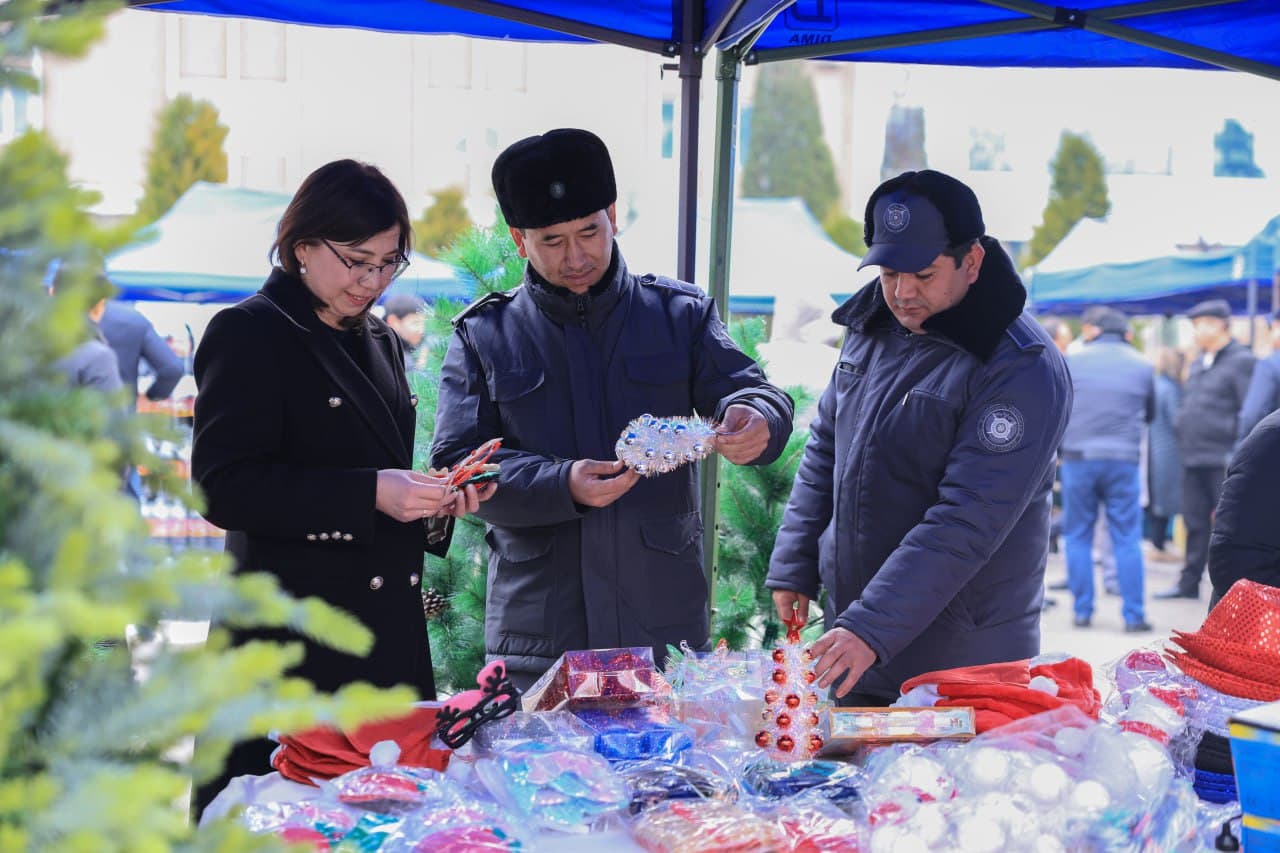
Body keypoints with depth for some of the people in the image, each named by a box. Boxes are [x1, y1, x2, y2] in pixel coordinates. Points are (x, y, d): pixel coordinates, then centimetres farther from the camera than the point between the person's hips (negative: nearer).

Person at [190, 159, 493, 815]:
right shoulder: (248, 333, -6)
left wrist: (435, 502, 4)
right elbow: (223, 487, -16)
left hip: (390, 633, 7)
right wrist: (370, 495, -21)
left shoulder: (380, 342, 18)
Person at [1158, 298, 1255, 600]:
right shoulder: (1198, 363, 17)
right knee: (1195, 523, 11)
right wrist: (1182, 432, 13)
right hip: (1194, 458, 8)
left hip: (1222, 459, -8)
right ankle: (1189, 582, 18)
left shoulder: (1241, 361, -8)